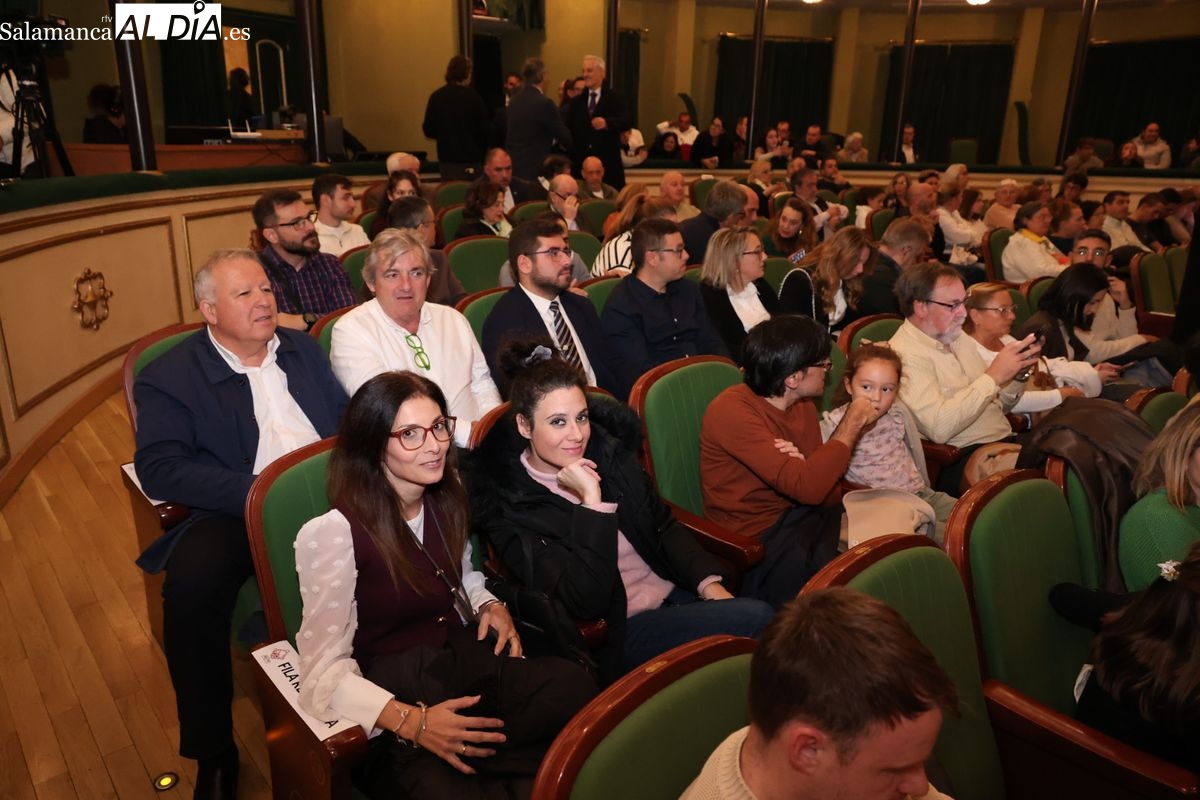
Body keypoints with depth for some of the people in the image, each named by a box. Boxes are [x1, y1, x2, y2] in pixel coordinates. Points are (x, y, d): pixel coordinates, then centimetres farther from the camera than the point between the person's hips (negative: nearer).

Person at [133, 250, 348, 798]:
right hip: (238, 514, -3)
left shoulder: (302, 348, 17)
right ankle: (214, 756, -10)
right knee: (191, 584, -32)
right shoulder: (169, 377, 3)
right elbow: (159, 468, -9)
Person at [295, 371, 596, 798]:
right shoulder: (332, 532, -14)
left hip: (467, 657, 6)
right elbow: (324, 673, -14)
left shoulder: (446, 496, 6)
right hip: (397, 688, -6)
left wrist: (491, 607, 4)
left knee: (574, 690, -26)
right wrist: (411, 721, -28)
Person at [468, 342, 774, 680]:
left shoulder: (610, 452, 2)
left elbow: (665, 526, 10)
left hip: (674, 593, 6)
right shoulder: (509, 508, -14)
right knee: (757, 620, -21)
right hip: (618, 633, -5)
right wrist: (592, 500, -25)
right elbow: (586, 602, -21)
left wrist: (709, 583, -5)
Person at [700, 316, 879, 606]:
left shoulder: (803, 405, 7)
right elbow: (807, 488, -28)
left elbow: (826, 488, 5)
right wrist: (853, 422, -15)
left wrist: (802, 467, -20)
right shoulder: (732, 411, -19)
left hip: (802, 517, 8)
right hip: (754, 541, -7)